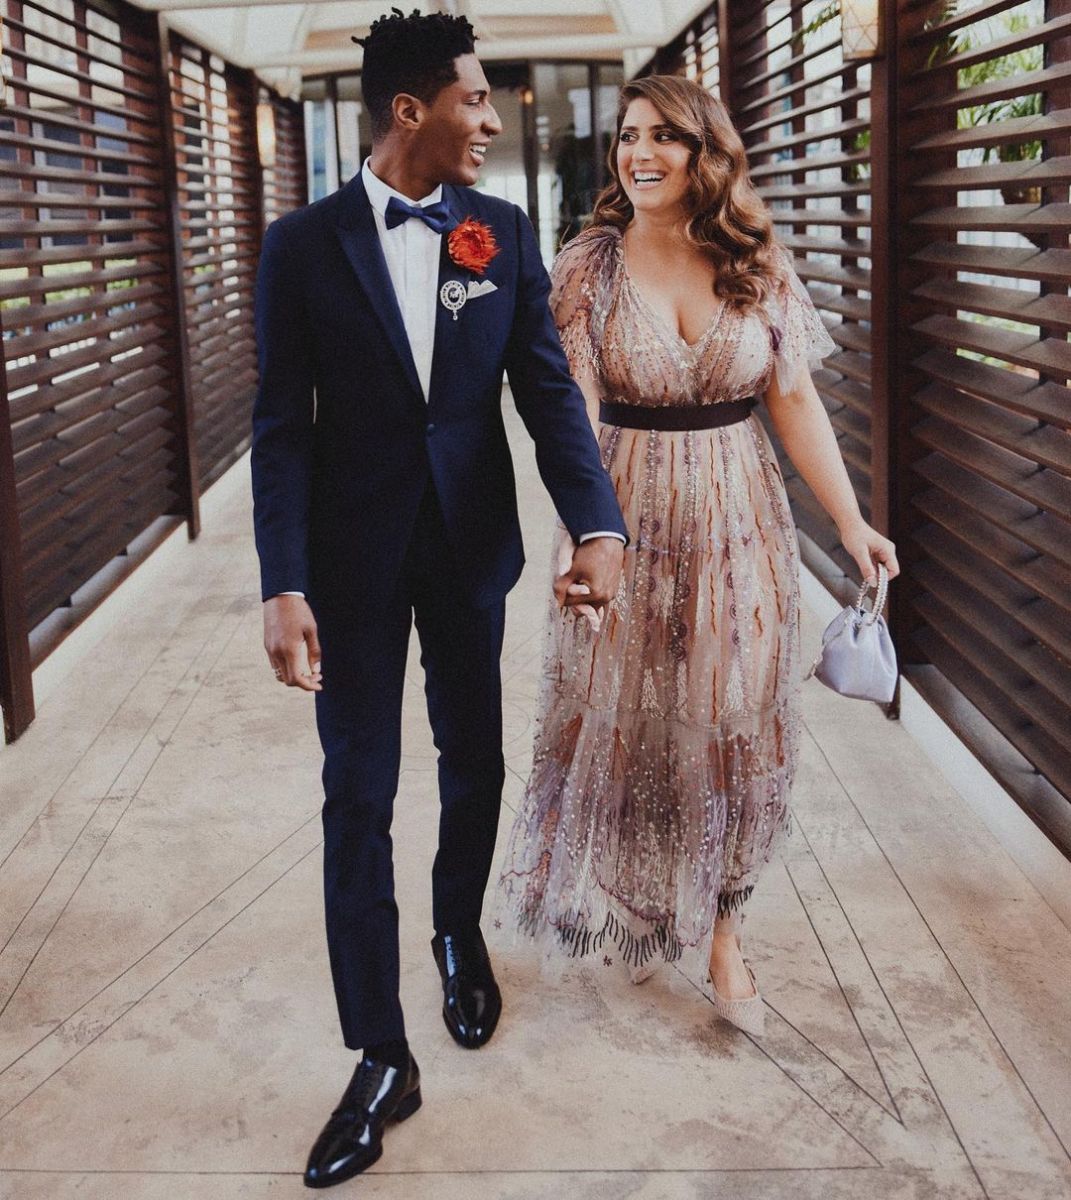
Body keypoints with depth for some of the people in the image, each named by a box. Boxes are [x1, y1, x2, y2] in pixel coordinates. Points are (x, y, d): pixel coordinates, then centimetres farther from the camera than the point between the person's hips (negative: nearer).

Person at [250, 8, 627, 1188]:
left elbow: (548, 388, -4)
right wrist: (284, 586, -16)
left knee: (474, 761, 16)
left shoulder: (502, 232, 0)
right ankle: (381, 1056, 14)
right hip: (353, 554, -2)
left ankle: (460, 931, 47)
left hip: (471, 542, 3)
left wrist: (596, 526, -19)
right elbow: (283, 425, -8)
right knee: (357, 795, 2)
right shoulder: (302, 245, -6)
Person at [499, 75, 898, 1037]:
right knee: (623, 723, 11)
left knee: (732, 731, 7)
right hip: (629, 521, -1)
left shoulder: (758, 267, 0)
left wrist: (851, 520, -3)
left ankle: (722, 935, 25)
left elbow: (793, 399, 2)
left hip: (737, 522, 1)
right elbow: (577, 408, -12)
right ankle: (633, 915, 35)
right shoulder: (589, 265, -5)